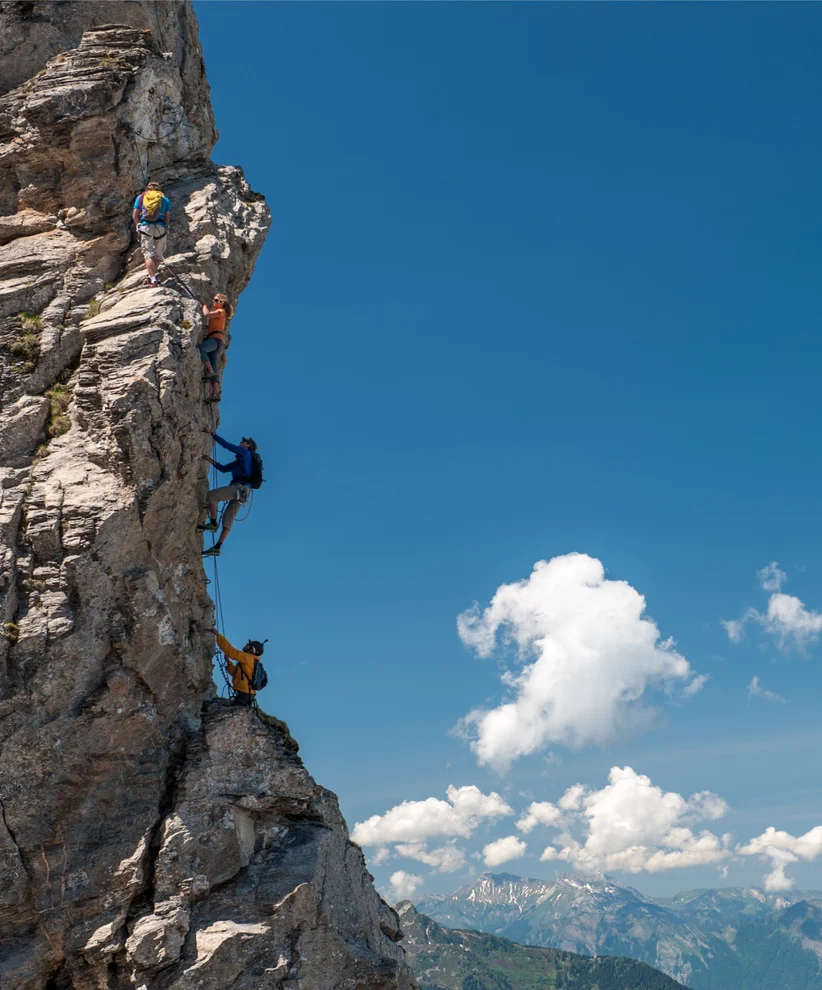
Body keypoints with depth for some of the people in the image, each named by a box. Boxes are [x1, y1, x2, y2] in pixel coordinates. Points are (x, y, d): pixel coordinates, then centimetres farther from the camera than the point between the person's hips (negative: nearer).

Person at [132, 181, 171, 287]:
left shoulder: (140, 197, 17)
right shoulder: (165, 199, 17)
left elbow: (135, 215, 9)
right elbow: (167, 216, 9)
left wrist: (139, 226, 21)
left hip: (145, 226, 0)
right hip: (160, 227, 0)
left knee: (148, 254, -5)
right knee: (158, 254, 14)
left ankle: (153, 279, -19)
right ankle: (152, 276, 9)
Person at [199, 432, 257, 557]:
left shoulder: (245, 453, 7)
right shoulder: (239, 461, 32)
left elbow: (227, 445, -1)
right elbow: (223, 468, 31)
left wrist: (212, 434, 3)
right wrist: (210, 460, 25)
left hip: (239, 487, -9)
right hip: (241, 491, 9)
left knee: (211, 495, -16)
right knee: (228, 519, 1)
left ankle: (213, 523, -14)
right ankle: (217, 548, -5)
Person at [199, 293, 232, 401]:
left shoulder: (221, 311, 4)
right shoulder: (216, 313, 31)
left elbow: (206, 314, -10)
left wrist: (204, 304, 5)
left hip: (217, 339, -9)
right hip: (214, 341, 9)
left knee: (200, 348, -35)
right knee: (213, 367, -5)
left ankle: (210, 372, -36)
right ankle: (215, 393, -17)